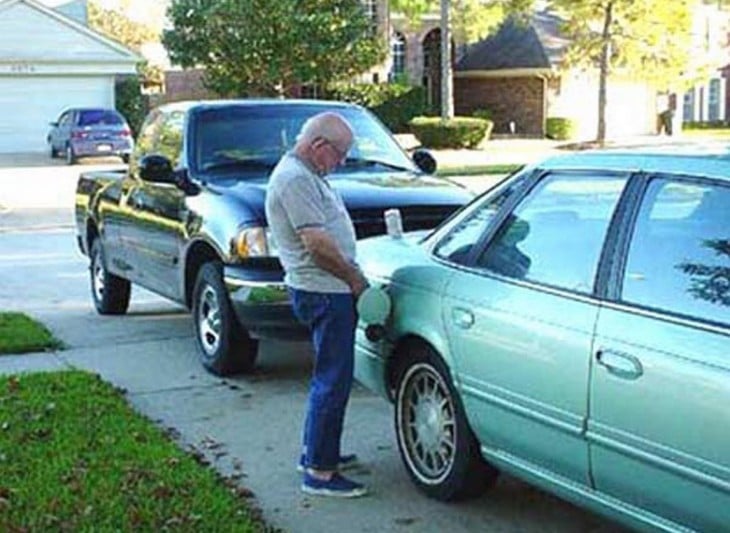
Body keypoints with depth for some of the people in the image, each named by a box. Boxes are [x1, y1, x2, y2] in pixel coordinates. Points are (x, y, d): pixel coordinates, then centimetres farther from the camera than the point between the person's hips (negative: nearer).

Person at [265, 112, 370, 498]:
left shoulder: (306, 175, 18)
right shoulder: (295, 178, -16)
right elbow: (316, 243, -21)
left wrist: (351, 278, 15)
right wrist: (355, 279, -11)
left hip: (329, 291, 11)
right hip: (322, 292, -11)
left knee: (329, 377, 19)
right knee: (333, 381, -8)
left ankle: (315, 454, 29)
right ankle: (319, 473, -3)